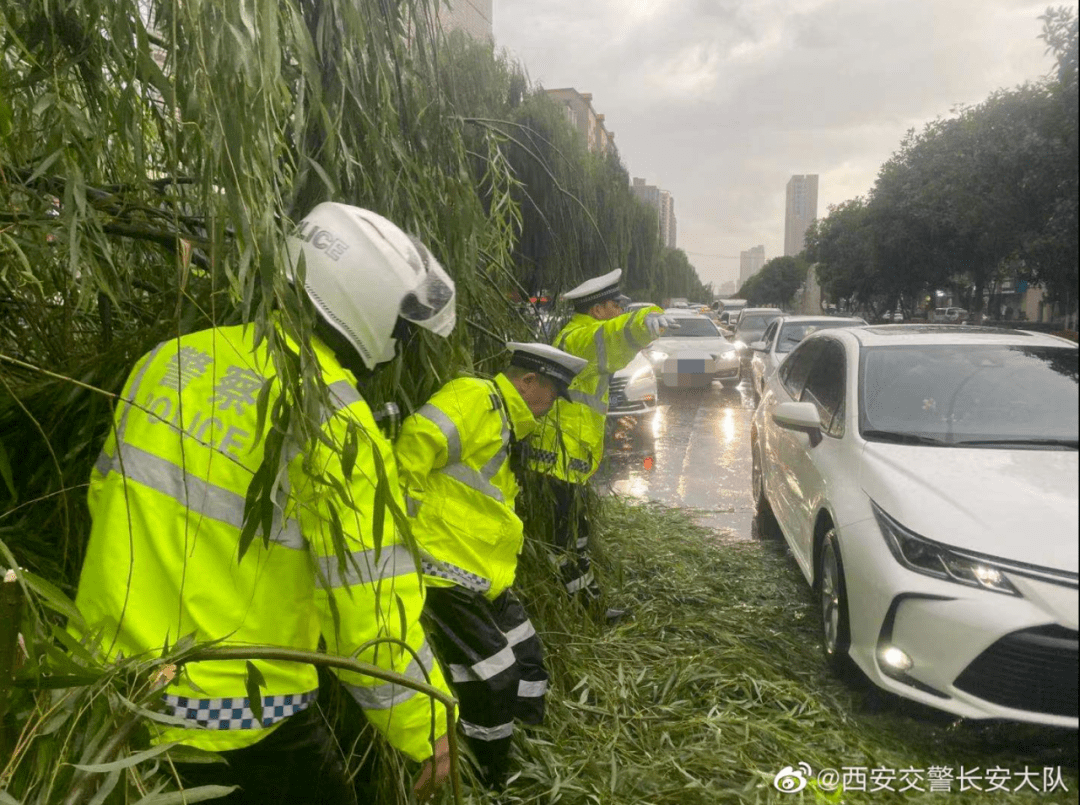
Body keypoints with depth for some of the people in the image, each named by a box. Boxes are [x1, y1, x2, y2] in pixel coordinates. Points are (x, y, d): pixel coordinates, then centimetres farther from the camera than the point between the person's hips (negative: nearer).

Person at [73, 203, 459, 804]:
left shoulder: (172, 357, -2)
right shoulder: (336, 427, -22)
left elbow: (108, 495, 10)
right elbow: (372, 613, -21)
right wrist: (427, 729, -7)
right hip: (241, 726, -6)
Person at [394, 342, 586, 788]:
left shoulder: (505, 422, 18)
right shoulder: (474, 399, -14)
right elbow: (415, 441, -29)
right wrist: (408, 518, -23)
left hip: (485, 576, 10)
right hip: (448, 572, -10)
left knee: (527, 660, 17)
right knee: (493, 683, -1)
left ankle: (524, 762, 36)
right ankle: (489, 783, 23)